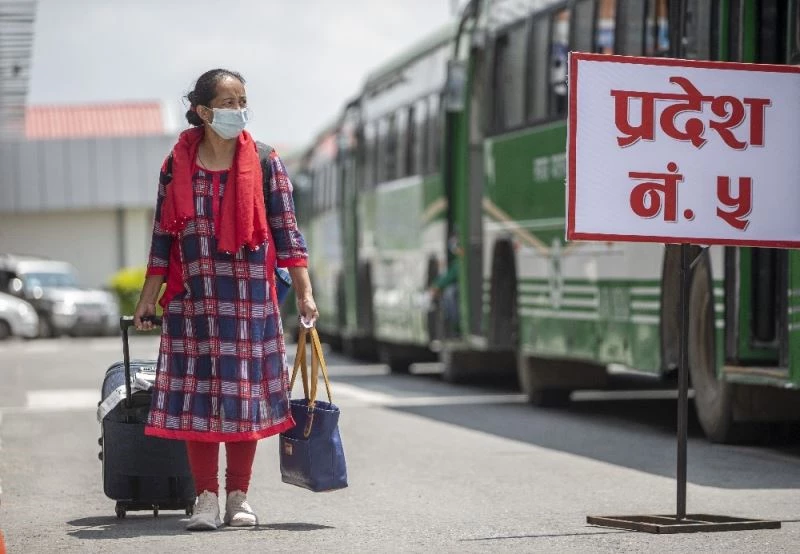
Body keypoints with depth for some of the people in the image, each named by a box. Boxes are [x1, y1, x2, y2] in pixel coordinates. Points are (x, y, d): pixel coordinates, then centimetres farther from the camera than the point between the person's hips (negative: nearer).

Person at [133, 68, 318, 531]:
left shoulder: (265, 163, 1)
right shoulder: (178, 165, 3)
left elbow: (286, 231, 0)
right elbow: (163, 236, 7)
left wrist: (305, 293, -5)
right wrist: (148, 298, 6)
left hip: (250, 298, 0)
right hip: (193, 299, 1)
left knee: (245, 394, 4)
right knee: (197, 395, 0)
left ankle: (239, 496, 14)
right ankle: (206, 497, 9)